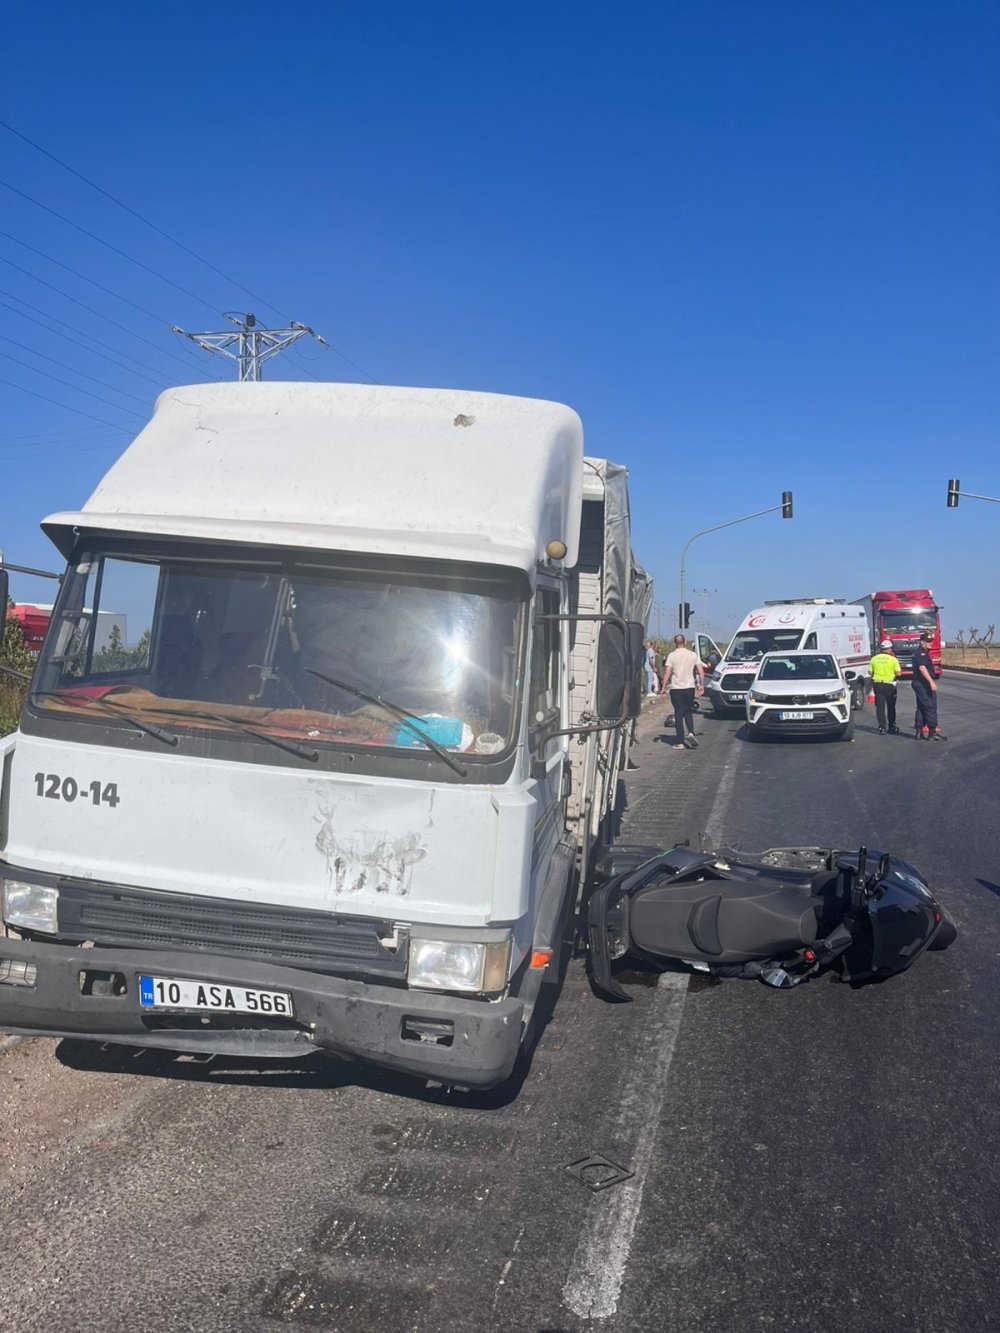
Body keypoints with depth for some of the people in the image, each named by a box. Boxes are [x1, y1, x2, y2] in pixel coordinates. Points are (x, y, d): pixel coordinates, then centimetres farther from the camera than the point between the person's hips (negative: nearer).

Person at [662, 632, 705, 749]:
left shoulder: (671, 655, -6)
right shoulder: (693, 655, 3)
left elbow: (667, 673, -9)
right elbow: (701, 671, 2)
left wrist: (664, 687, -2)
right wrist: (701, 685, 13)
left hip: (676, 688, -2)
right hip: (690, 687, 2)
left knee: (678, 714, 3)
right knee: (688, 712, 16)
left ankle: (680, 742, 3)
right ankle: (690, 733, -6)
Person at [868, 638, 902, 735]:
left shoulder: (874, 659, 0)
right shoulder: (893, 659, -8)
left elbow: (870, 672, 3)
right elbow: (898, 673, -8)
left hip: (877, 684, 2)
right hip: (889, 685, -2)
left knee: (880, 707, 3)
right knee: (891, 707, 11)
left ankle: (882, 727, -3)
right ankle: (892, 727, 18)